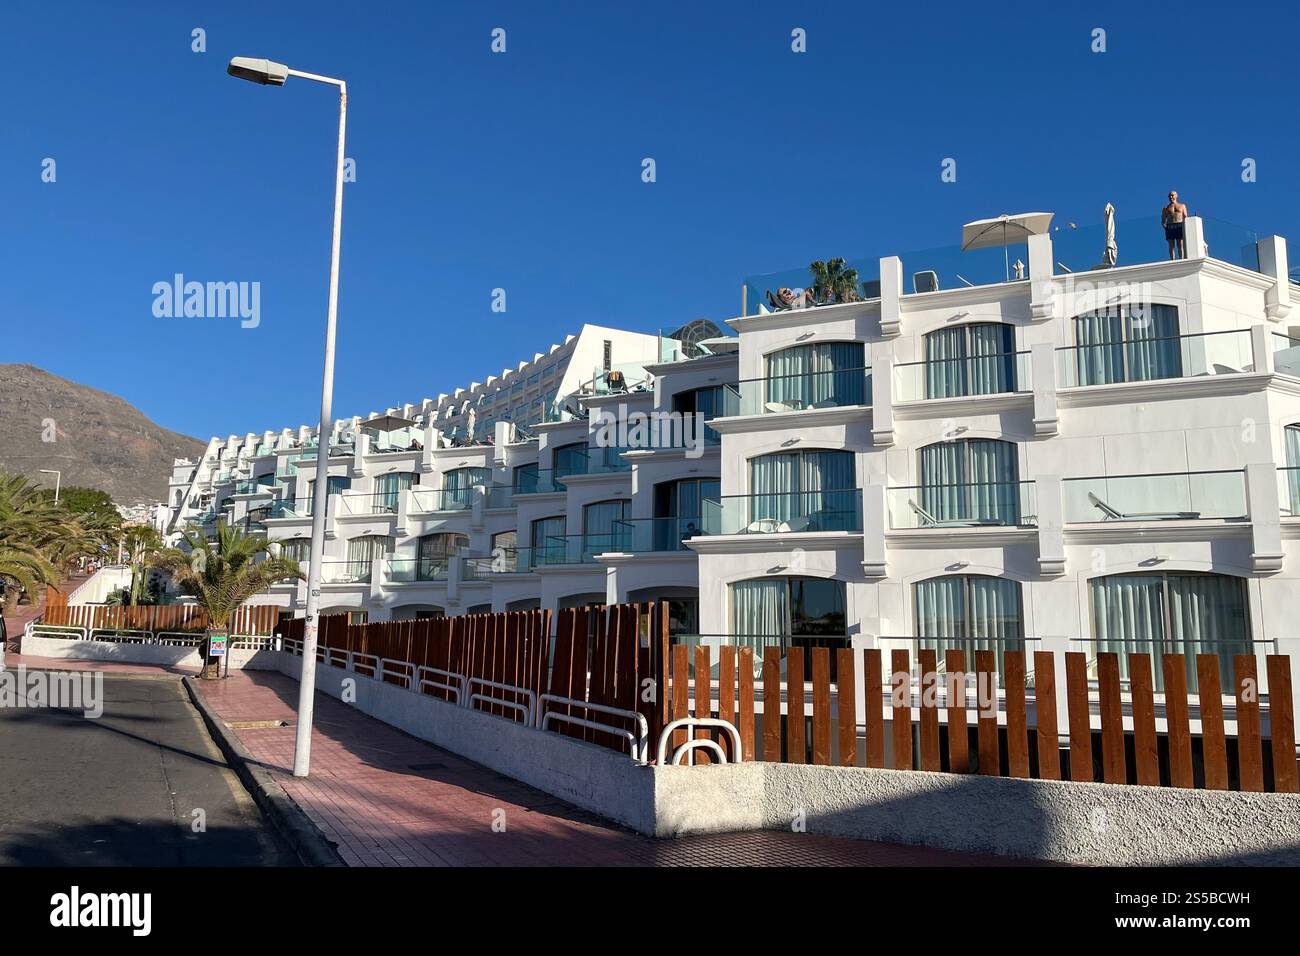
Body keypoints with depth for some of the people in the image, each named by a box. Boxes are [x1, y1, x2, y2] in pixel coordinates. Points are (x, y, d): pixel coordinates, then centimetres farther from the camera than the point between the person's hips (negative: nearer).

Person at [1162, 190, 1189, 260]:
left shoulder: (1182, 206, 20)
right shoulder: (1166, 208, 19)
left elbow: (1186, 218, 13)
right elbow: (1163, 221, 15)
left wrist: (1185, 227, -5)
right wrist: (1165, 225, -7)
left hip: (1179, 226, -1)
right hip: (1170, 227, 1)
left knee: (1180, 246, -10)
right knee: (1171, 246, -7)